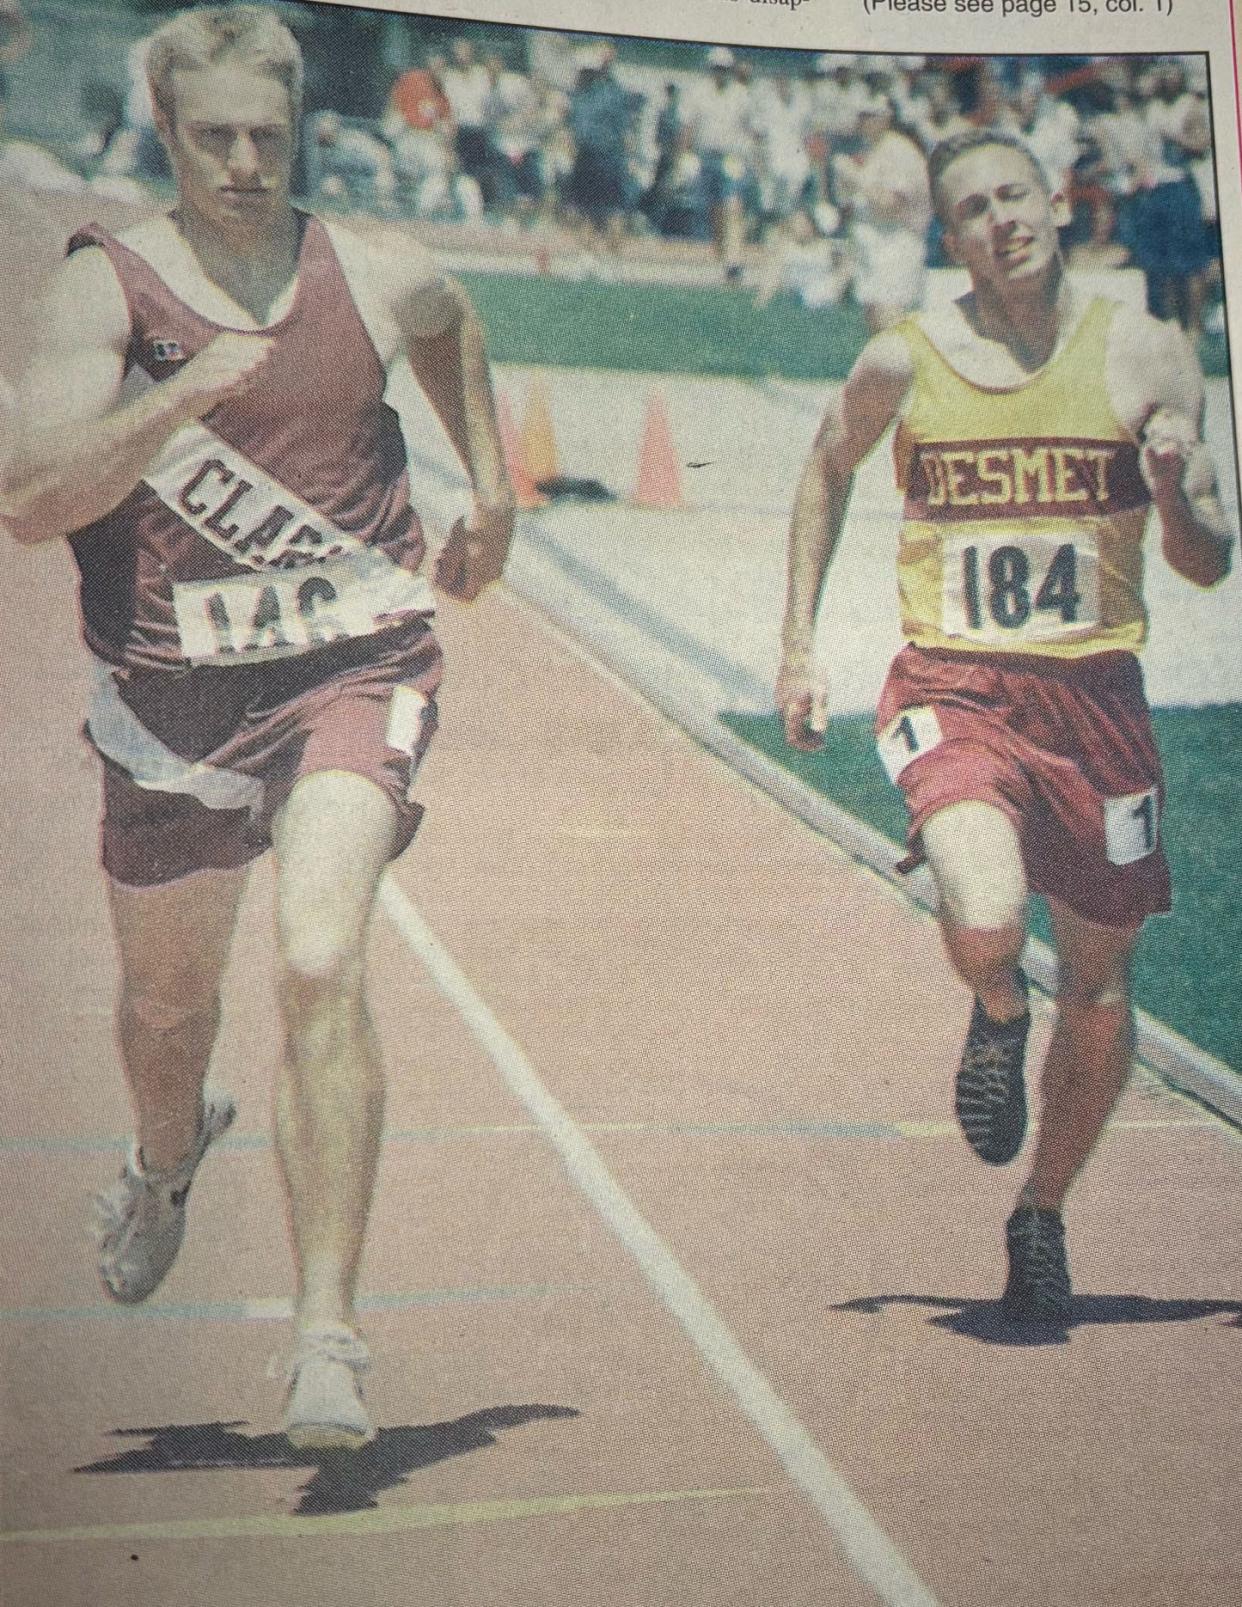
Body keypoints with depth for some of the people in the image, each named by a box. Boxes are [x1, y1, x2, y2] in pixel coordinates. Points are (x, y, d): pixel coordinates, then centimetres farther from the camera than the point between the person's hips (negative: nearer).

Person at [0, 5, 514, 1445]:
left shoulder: (376, 281, 0)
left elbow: (453, 328, 26)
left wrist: (491, 490, 22)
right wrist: (180, 396, -30)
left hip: (353, 670, 0)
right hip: (173, 691, 1)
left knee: (320, 965, -22)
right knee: (167, 999, 18)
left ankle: (328, 1338, -15)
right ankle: (168, 1161, 55)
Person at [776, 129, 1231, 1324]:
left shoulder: (1145, 355, 0)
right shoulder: (903, 361, -1)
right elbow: (826, 472, 19)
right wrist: (798, 644, 13)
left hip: (1096, 694, 2)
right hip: (952, 689, -2)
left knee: (1098, 982, 10)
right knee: (985, 926, -28)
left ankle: (1042, 1218, 35)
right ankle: (997, 1018, 12)